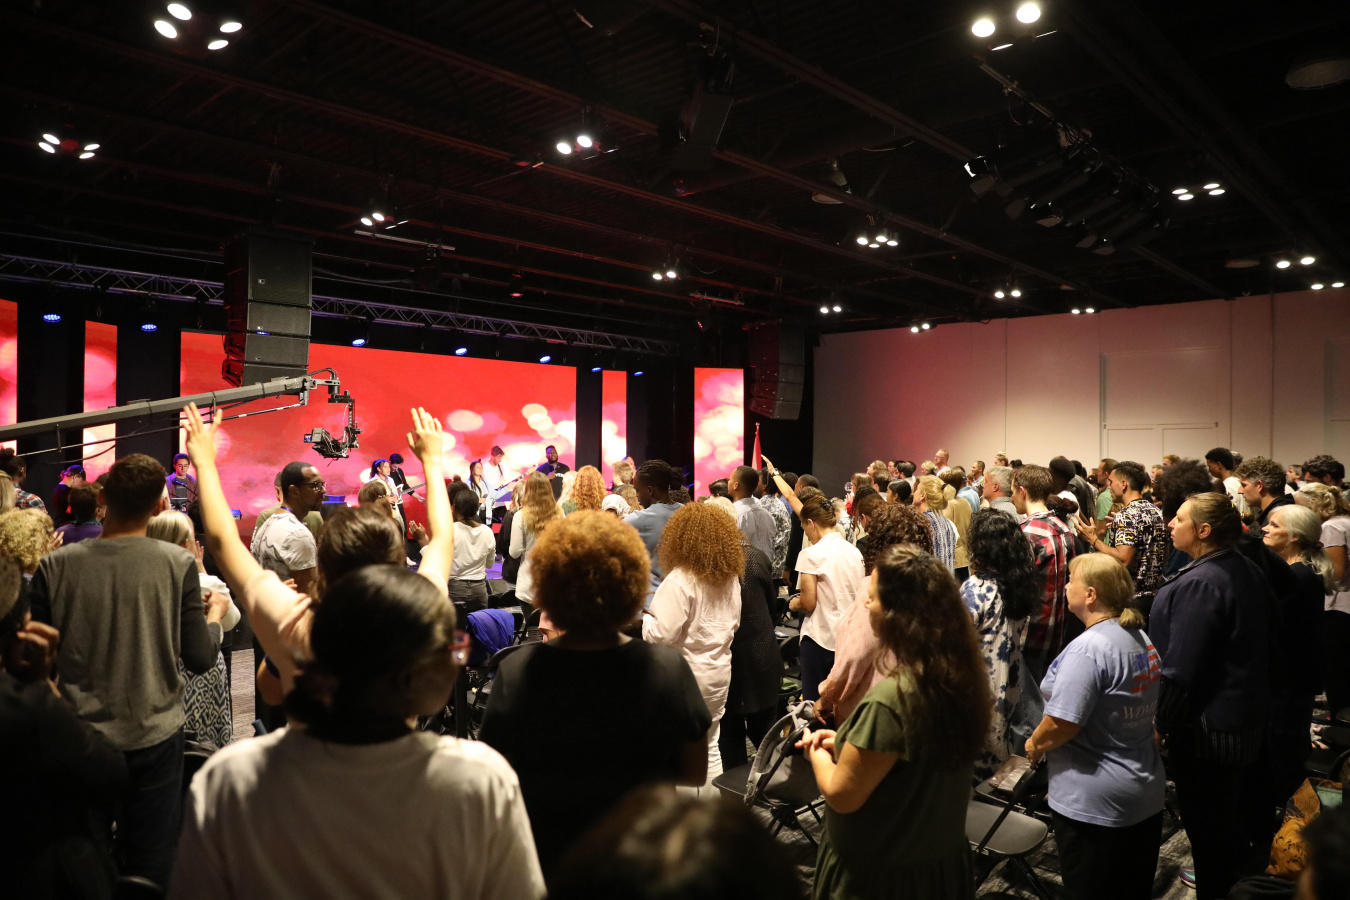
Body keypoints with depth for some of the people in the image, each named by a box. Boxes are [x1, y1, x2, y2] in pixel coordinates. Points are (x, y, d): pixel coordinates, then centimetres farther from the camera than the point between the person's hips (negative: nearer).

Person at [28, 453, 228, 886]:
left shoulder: (56, 566, -10)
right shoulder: (178, 564, -13)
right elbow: (200, 658, -11)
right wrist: (216, 613, 9)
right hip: (155, 736, -1)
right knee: (151, 865, 14)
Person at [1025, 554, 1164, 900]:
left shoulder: (1087, 649, -25)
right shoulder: (1142, 638, 5)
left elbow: (1063, 723, -26)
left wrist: (1034, 745, -7)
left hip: (1094, 803, -9)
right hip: (1146, 796, 9)